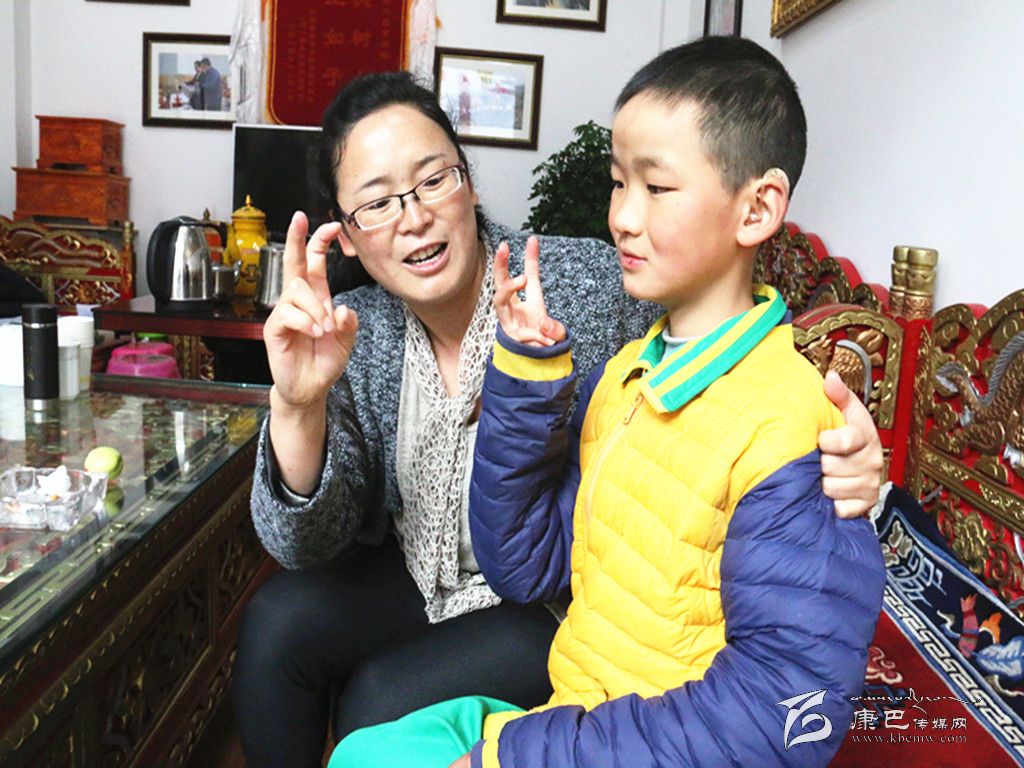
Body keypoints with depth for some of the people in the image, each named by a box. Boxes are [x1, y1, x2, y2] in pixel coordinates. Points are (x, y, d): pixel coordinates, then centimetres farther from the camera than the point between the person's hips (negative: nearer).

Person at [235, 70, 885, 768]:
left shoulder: (593, 286, -23)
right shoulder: (355, 330, -11)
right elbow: (306, 544, -14)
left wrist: (842, 454, -37)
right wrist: (297, 406, -34)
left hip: (567, 604, -4)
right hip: (419, 576, 5)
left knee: (374, 706, -19)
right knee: (278, 620, -14)